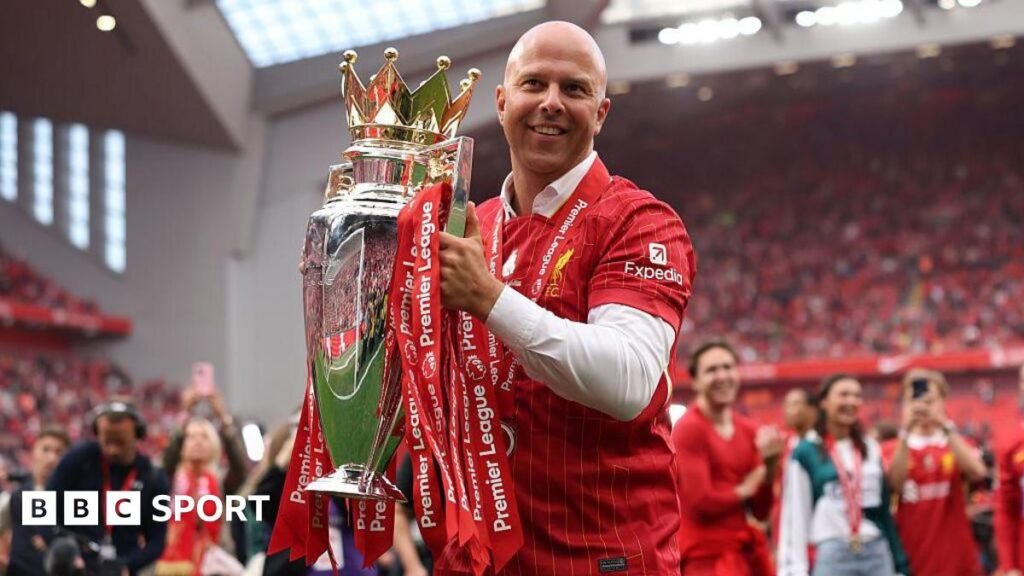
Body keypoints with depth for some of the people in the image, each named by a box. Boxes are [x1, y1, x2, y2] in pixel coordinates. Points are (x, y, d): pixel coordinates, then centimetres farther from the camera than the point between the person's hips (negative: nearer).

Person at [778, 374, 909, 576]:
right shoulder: (806, 452, 1)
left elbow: (884, 509, 18)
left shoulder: (872, 449, 16)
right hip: (832, 556, -4)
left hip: (877, 554, 5)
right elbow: (795, 516, -3)